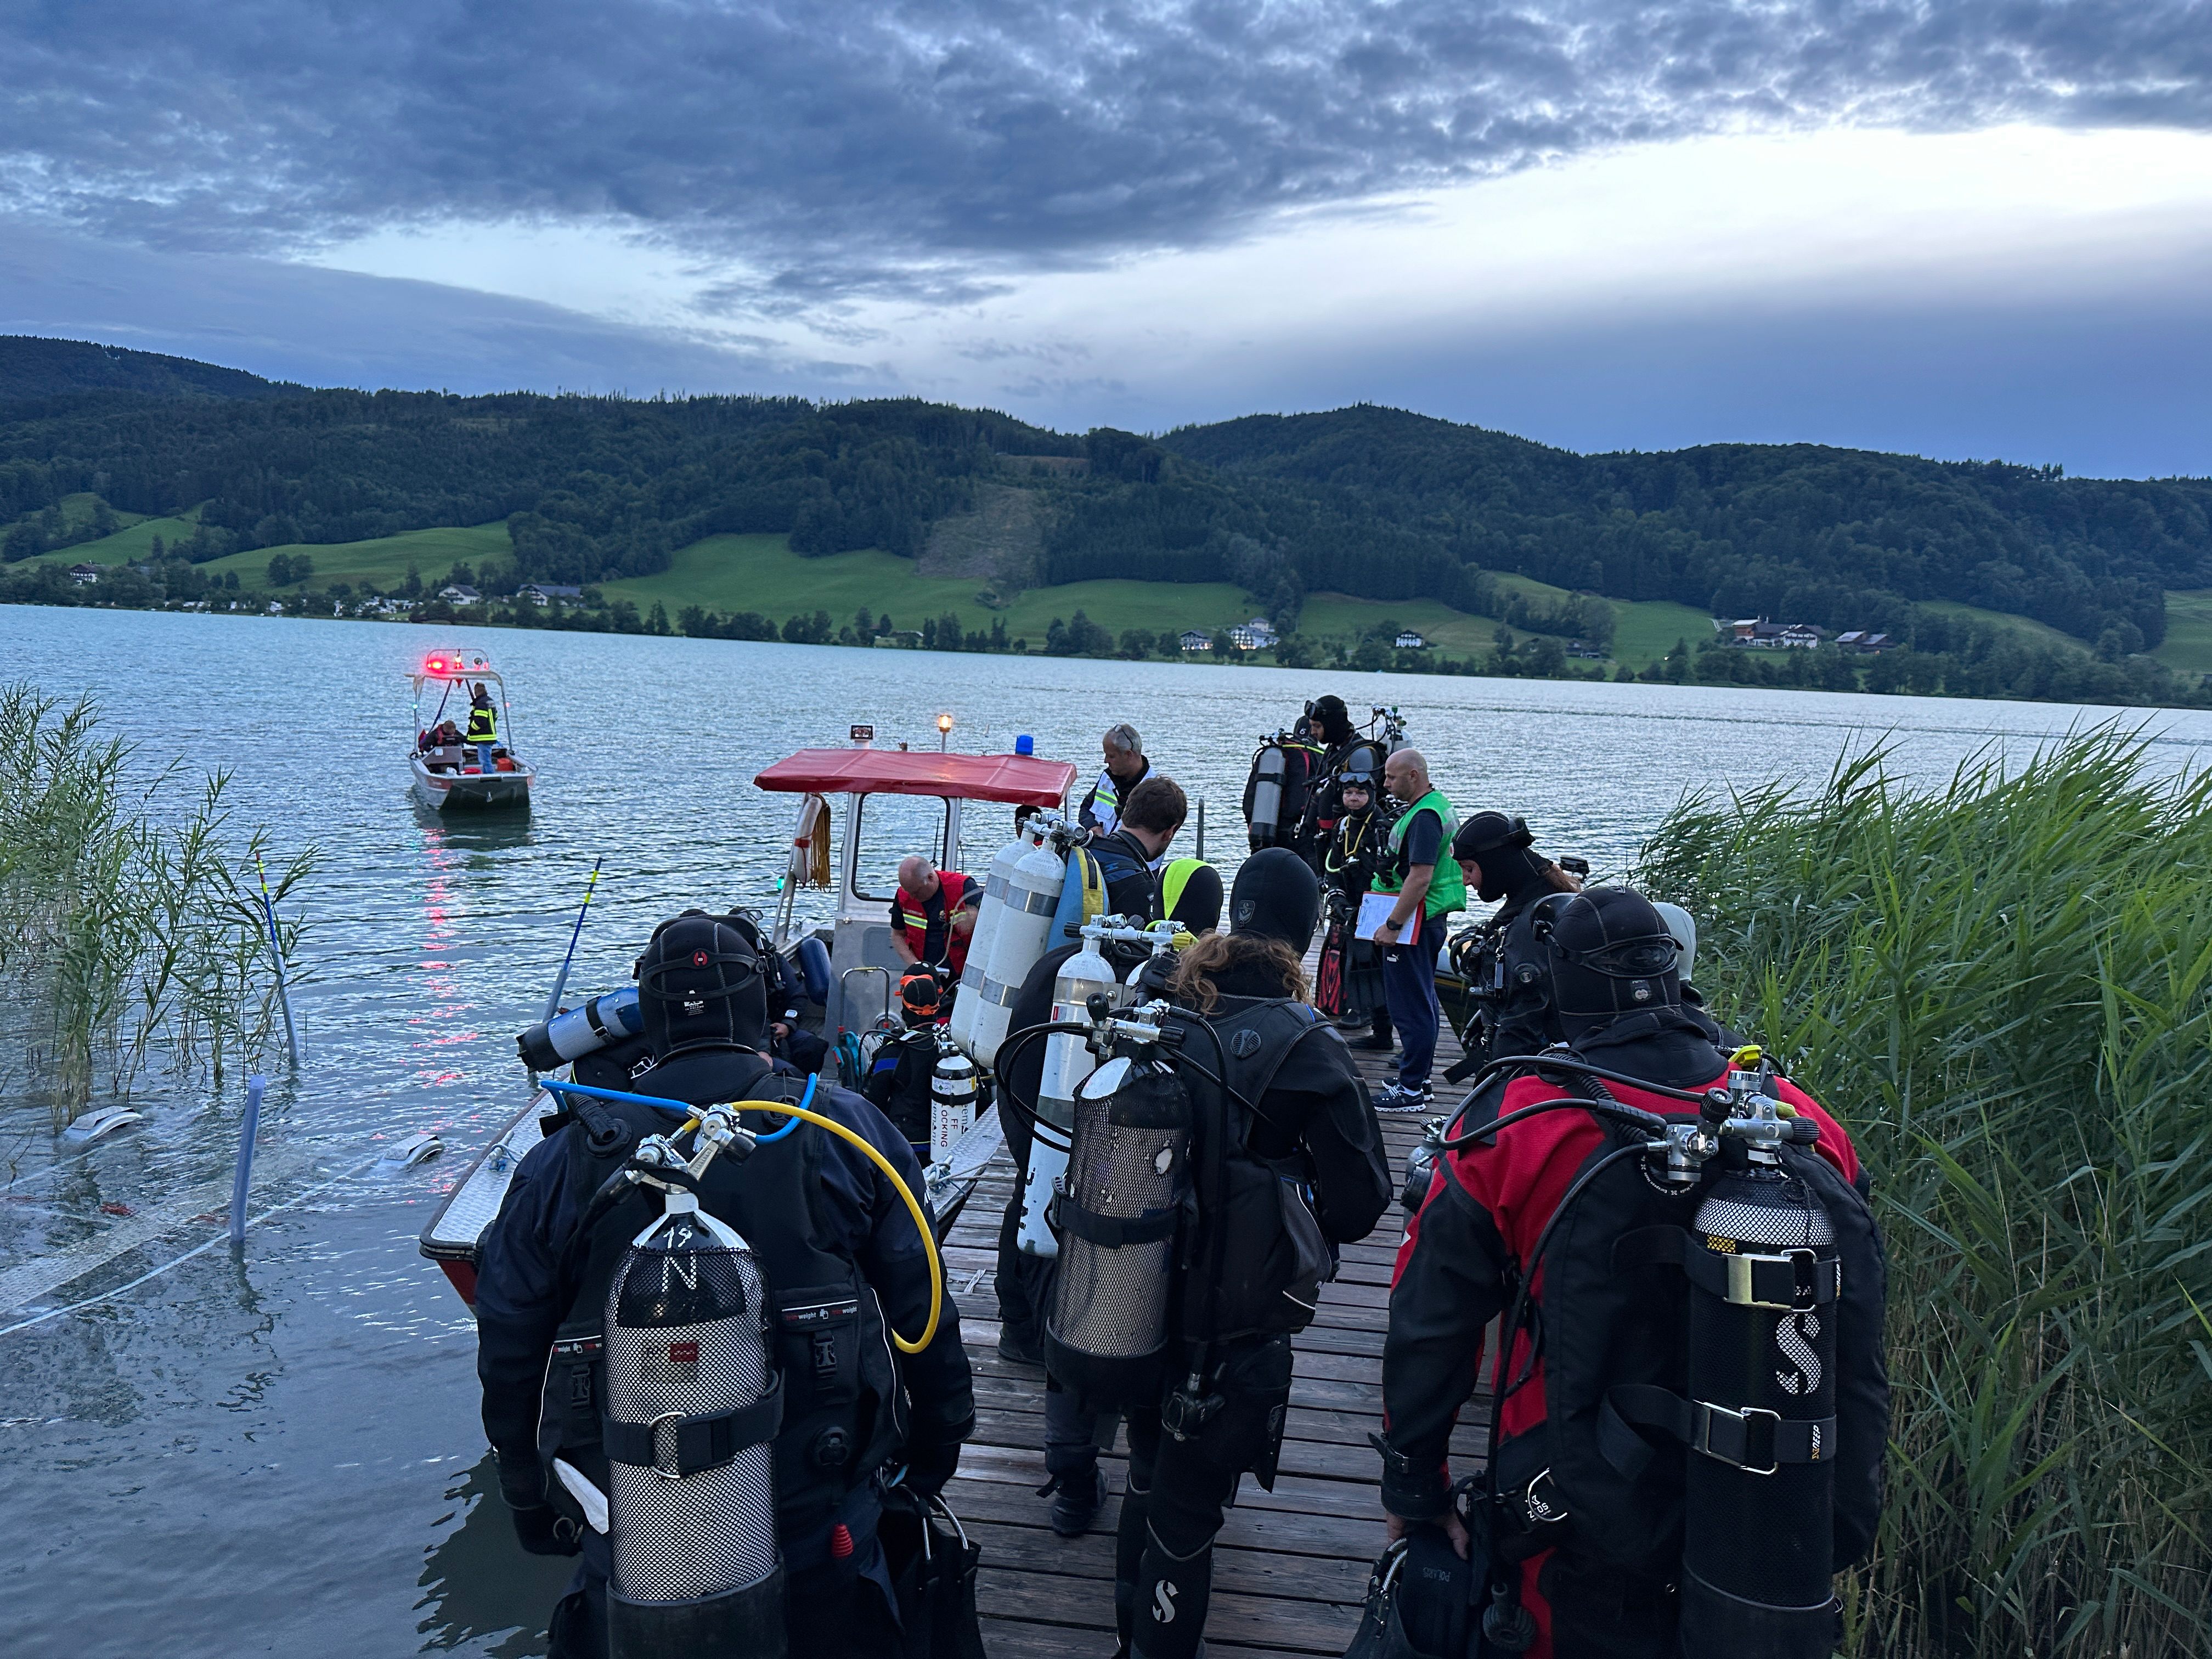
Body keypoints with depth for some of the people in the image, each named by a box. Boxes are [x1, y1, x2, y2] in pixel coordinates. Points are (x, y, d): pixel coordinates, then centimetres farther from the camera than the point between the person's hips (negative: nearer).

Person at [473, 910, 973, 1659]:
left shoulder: (561, 1163, -1)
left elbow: (510, 1356, 7)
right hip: (816, 1511, -1)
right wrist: (937, 1437, 17)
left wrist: (532, 1503, 20)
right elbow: (920, 1305, 2)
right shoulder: (846, 1130, -3)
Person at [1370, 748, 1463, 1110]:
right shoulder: (1438, 804, 14)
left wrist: (1393, 925, -24)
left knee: (1409, 1005, -7)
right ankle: (1419, 1075, 28)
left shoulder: (1424, 817, -20)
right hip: (1430, 918, 11)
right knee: (1424, 1001, 17)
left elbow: (1420, 877, -27)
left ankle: (1412, 1090, -3)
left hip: (1414, 921, -11)